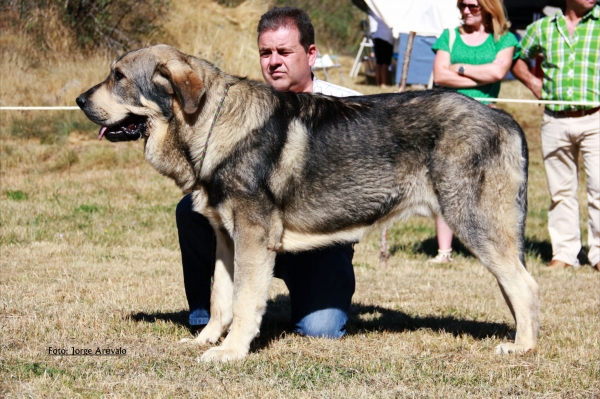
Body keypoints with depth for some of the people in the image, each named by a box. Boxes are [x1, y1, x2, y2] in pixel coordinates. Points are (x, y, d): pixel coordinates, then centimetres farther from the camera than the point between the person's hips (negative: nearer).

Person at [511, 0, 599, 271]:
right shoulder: (541, 28, 9)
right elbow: (518, 61, 25)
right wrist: (533, 82, 8)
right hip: (555, 121, 2)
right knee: (561, 190, 7)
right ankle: (564, 252, 14)